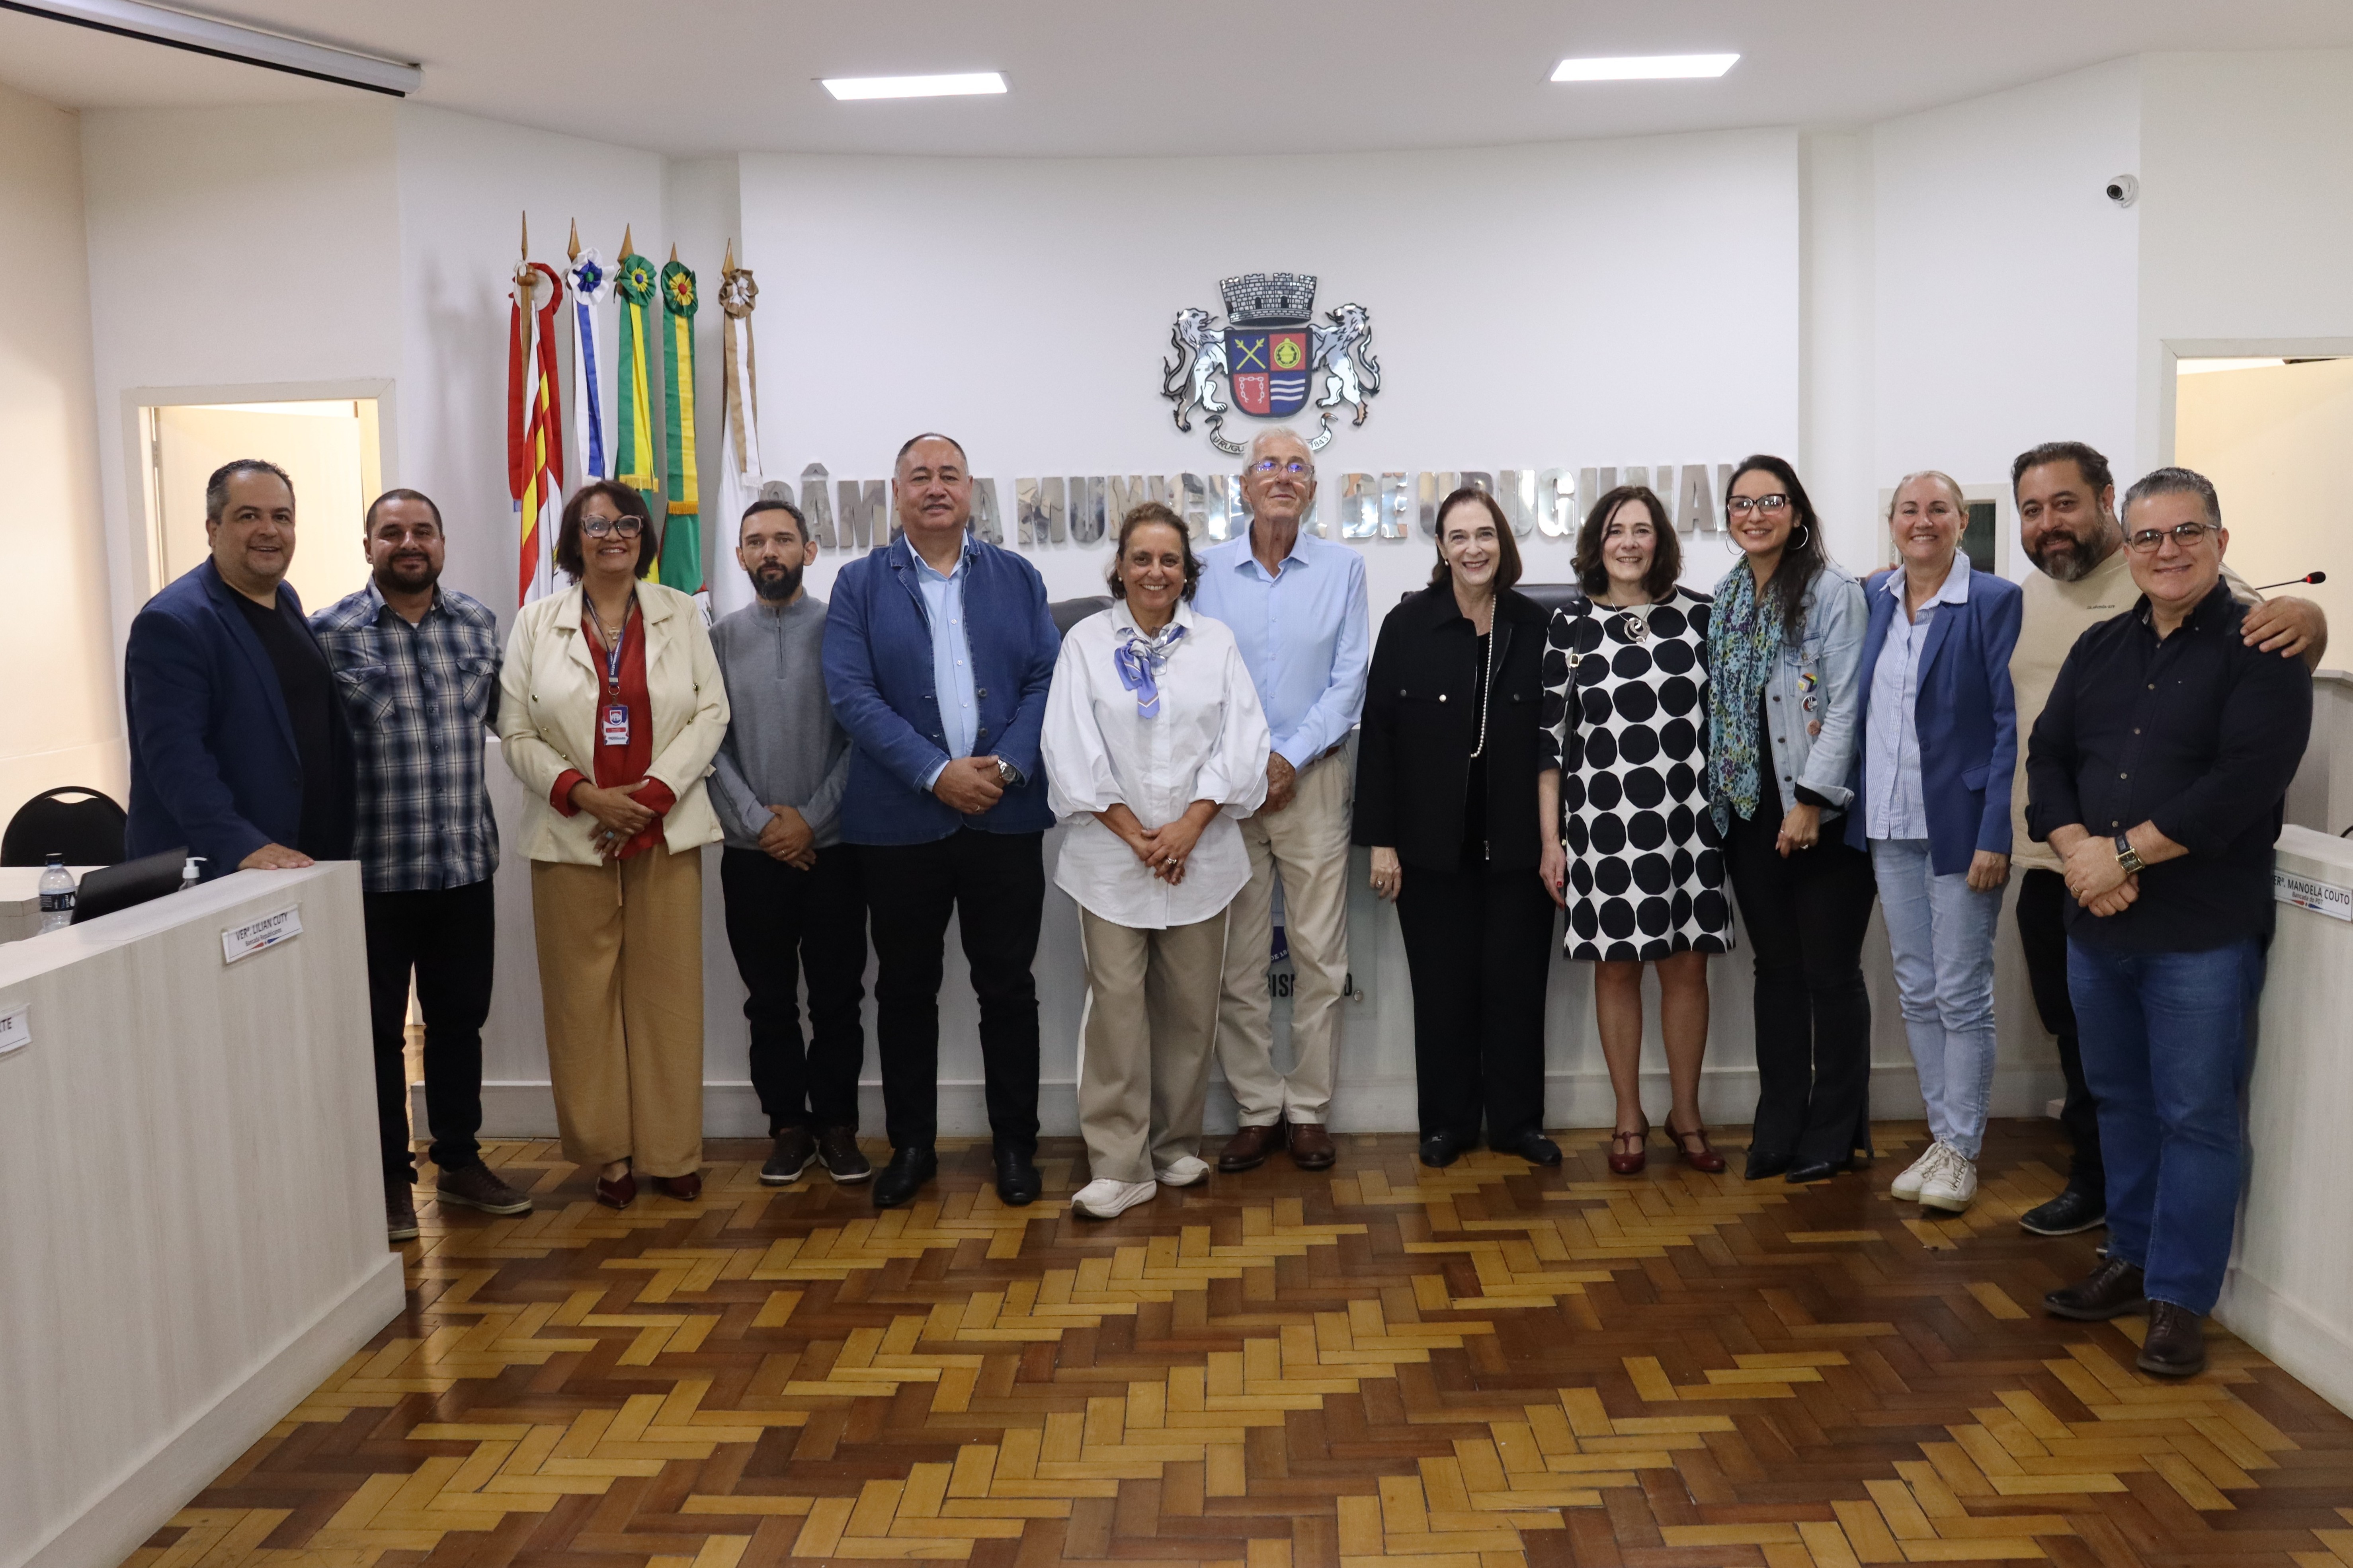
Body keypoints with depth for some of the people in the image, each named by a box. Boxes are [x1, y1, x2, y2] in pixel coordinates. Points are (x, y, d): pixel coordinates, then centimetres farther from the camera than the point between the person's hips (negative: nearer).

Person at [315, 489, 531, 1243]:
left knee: (460, 1018, 14)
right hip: (373, 870, -4)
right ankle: (391, 1176, 22)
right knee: (381, 1028, 8)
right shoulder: (329, 633, -6)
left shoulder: (479, 623, 6)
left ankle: (460, 1163, 29)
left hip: (466, 865, 4)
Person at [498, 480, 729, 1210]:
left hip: (665, 830, 0)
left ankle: (672, 1151, 10)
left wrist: (652, 791, -10)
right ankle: (609, 1151, 11)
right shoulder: (537, 621, 6)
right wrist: (582, 792, -12)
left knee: (667, 989, 2)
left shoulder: (680, 614, 7)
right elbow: (517, 732, 2)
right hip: (572, 837, 0)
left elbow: (711, 712, 1)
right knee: (585, 994, 2)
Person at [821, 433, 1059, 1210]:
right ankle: (911, 1146, 22)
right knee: (905, 989, 9)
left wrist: (1007, 766, -13)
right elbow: (852, 694, -6)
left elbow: (1046, 679, 2)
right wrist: (937, 774, -15)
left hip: (1004, 816, 1)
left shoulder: (1018, 578, 9)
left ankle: (1015, 1144, 19)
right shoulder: (861, 584, 4)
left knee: (1008, 986, 6)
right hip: (902, 819, 0)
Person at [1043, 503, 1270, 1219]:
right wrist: (1136, 837, -9)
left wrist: (1189, 827, -10)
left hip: (1201, 854, 2)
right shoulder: (1086, 642, 2)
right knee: (1116, 1006, -5)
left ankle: (1176, 1146, 22)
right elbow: (1072, 753, -4)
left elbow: (1242, 744, 0)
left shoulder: (1216, 642, 7)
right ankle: (1119, 1166, 1)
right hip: (1112, 857, -2)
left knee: (1191, 1007, 7)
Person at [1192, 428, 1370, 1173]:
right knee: (1236, 959, 3)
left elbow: (1349, 680, 0)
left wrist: (1290, 759, -9)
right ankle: (1256, 1112, 14)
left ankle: (1309, 1111, 12)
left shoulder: (1342, 568, 4)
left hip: (1313, 780, 0)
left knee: (1320, 954, 1)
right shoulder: (1207, 570, 4)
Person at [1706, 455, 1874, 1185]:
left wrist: (1812, 799, -16)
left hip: (1823, 815, -5)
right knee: (1776, 967, 11)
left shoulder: (1833, 591, -7)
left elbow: (1845, 705, -12)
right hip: (1751, 813, 6)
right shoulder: (1725, 599, 12)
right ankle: (1779, 1126, 18)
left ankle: (1834, 1132, 12)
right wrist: (1718, 797, 7)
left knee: (1830, 972, 1)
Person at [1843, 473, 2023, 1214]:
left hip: (1959, 827, -6)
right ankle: (1942, 1134, 24)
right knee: (1916, 992, 12)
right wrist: (1856, 809, 7)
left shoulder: (1996, 602, -8)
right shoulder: (1873, 597, 8)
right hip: (1889, 826, 6)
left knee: (1963, 995, 2)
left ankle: (1962, 1152, 13)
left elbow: (2011, 725, -11)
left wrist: (1994, 836, -16)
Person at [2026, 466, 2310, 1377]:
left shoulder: (2261, 648, -6)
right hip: (2097, 925, 6)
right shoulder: (2098, 650, 13)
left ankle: (2179, 1299, 9)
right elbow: (2048, 755, 7)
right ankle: (2133, 1260, 29)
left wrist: (2127, 852, -17)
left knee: (2196, 1117, 0)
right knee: (2121, 1102, 16)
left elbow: (2245, 780, -18)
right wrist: (2077, 849, -11)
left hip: (2205, 932, -6)